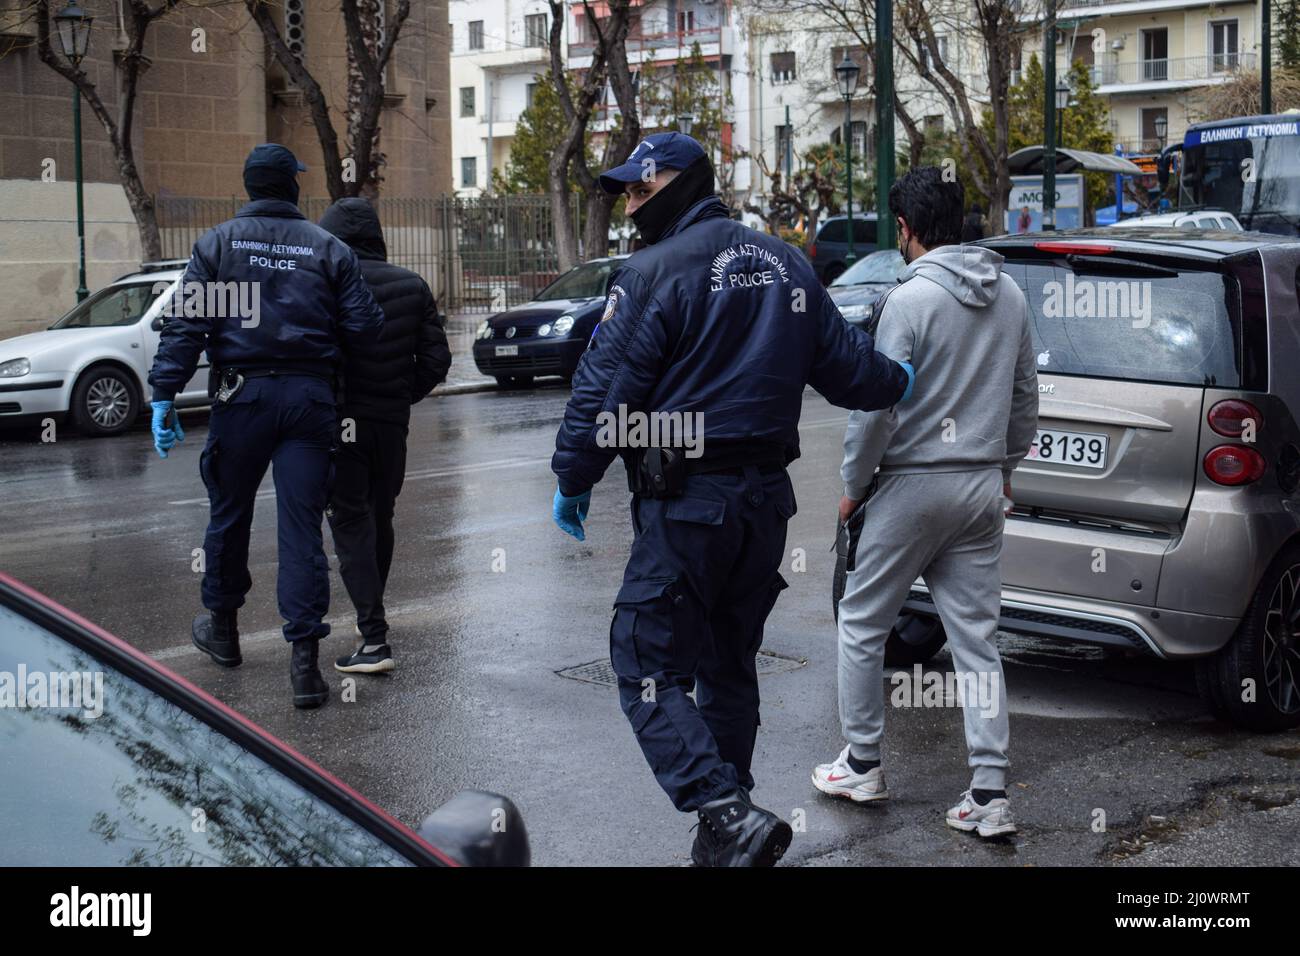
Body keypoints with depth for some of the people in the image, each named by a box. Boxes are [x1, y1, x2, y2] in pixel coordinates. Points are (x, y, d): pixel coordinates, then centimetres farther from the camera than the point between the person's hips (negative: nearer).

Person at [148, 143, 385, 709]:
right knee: (301, 526, -1)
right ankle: (304, 659, -5)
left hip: (242, 394, 0)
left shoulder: (216, 244, 3)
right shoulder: (329, 249, 4)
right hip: (310, 397, 0)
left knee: (229, 514, 16)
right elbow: (364, 327, -1)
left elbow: (186, 326, -5)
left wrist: (163, 396, -6)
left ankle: (222, 628, 33)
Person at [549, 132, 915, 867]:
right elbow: (844, 361, 13)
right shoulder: (785, 264, 12)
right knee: (729, 667, 18)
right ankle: (725, 835, 24)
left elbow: (606, 387, -12)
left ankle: (730, 815, -19)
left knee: (649, 670, -3)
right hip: (768, 496, 8)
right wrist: (903, 383, 34)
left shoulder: (658, 271, -10)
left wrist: (573, 481, -1)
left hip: (688, 503, -8)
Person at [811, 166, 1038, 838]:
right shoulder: (1009, 294, 6)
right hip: (983, 489, 6)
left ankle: (862, 765, 20)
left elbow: (878, 407, -15)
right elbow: (1025, 394, 14)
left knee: (862, 625, 11)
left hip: (914, 486, -6)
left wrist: (853, 486, -3)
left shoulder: (912, 298, -15)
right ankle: (990, 795, 6)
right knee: (976, 640, 7)